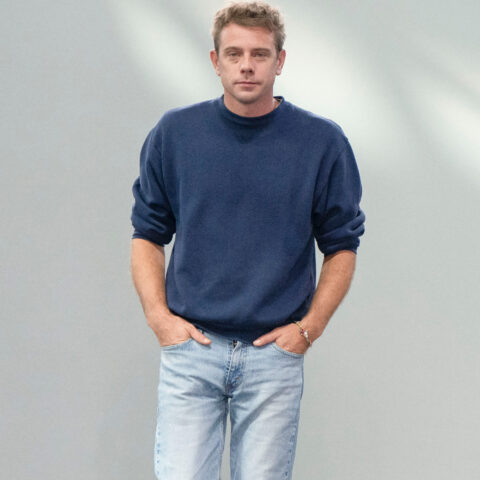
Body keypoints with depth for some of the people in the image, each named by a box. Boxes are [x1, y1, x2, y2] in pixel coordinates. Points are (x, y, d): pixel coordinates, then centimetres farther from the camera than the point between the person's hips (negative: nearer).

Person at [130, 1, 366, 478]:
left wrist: (309, 327, -3)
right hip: (191, 349, 0)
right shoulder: (174, 133, 2)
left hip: (276, 353, 0)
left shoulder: (322, 142, -1)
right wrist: (158, 315, -2)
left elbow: (341, 246, 6)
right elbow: (147, 233, 9)